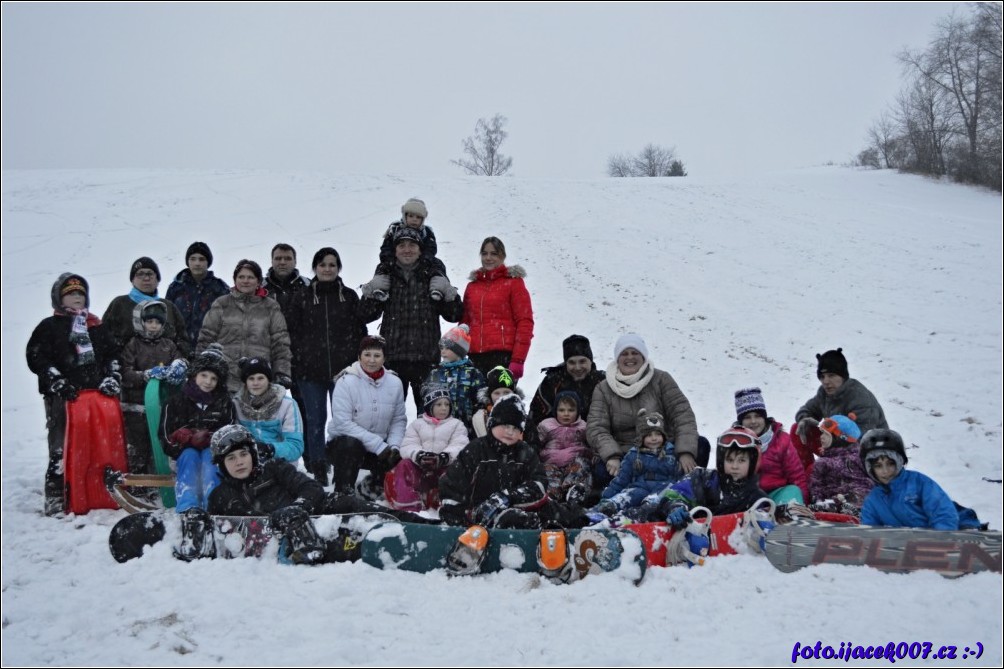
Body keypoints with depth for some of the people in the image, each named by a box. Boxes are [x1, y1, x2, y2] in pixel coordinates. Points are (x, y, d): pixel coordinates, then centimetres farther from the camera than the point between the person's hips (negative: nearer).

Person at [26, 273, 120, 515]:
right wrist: (58, 383, -13)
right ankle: (55, 497, -5)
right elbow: (36, 358, -3)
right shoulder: (49, 327, 6)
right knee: (61, 447, -8)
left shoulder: (97, 326, 19)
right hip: (62, 397, -4)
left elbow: (112, 355, 19)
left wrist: (111, 378, 3)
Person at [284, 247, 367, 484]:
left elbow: (360, 332, 8)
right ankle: (317, 470, 10)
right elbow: (292, 333, 6)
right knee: (315, 420, 3)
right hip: (310, 370, 0)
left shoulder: (349, 297, 8)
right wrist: (294, 366, -1)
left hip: (343, 369, 0)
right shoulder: (301, 297, 7)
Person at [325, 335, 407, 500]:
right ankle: (343, 493, -12)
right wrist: (379, 446, -25)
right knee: (351, 445, -36)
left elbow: (399, 420, 0)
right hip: (343, 442, -4)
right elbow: (342, 423, -22)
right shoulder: (346, 382, -15)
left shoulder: (394, 383, -2)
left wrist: (394, 446, -19)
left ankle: (369, 487, 14)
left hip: (380, 446, 4)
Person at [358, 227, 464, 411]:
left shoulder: (433, 277, 11)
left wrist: (448, 293, -5)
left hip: (425, 359, 0)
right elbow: (365, 316, 12)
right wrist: (370, 292, -3)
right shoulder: (386, 278, 13)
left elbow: (454, 316, 11)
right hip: (392, 358, 1)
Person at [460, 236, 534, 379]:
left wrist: (518, 360, -10)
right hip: (475, 357, 4)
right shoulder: (472, 287, 18)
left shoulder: (513, 283, 4)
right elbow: (464, 323, 21)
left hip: (503, 356, -4)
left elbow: (525, 322, -3)